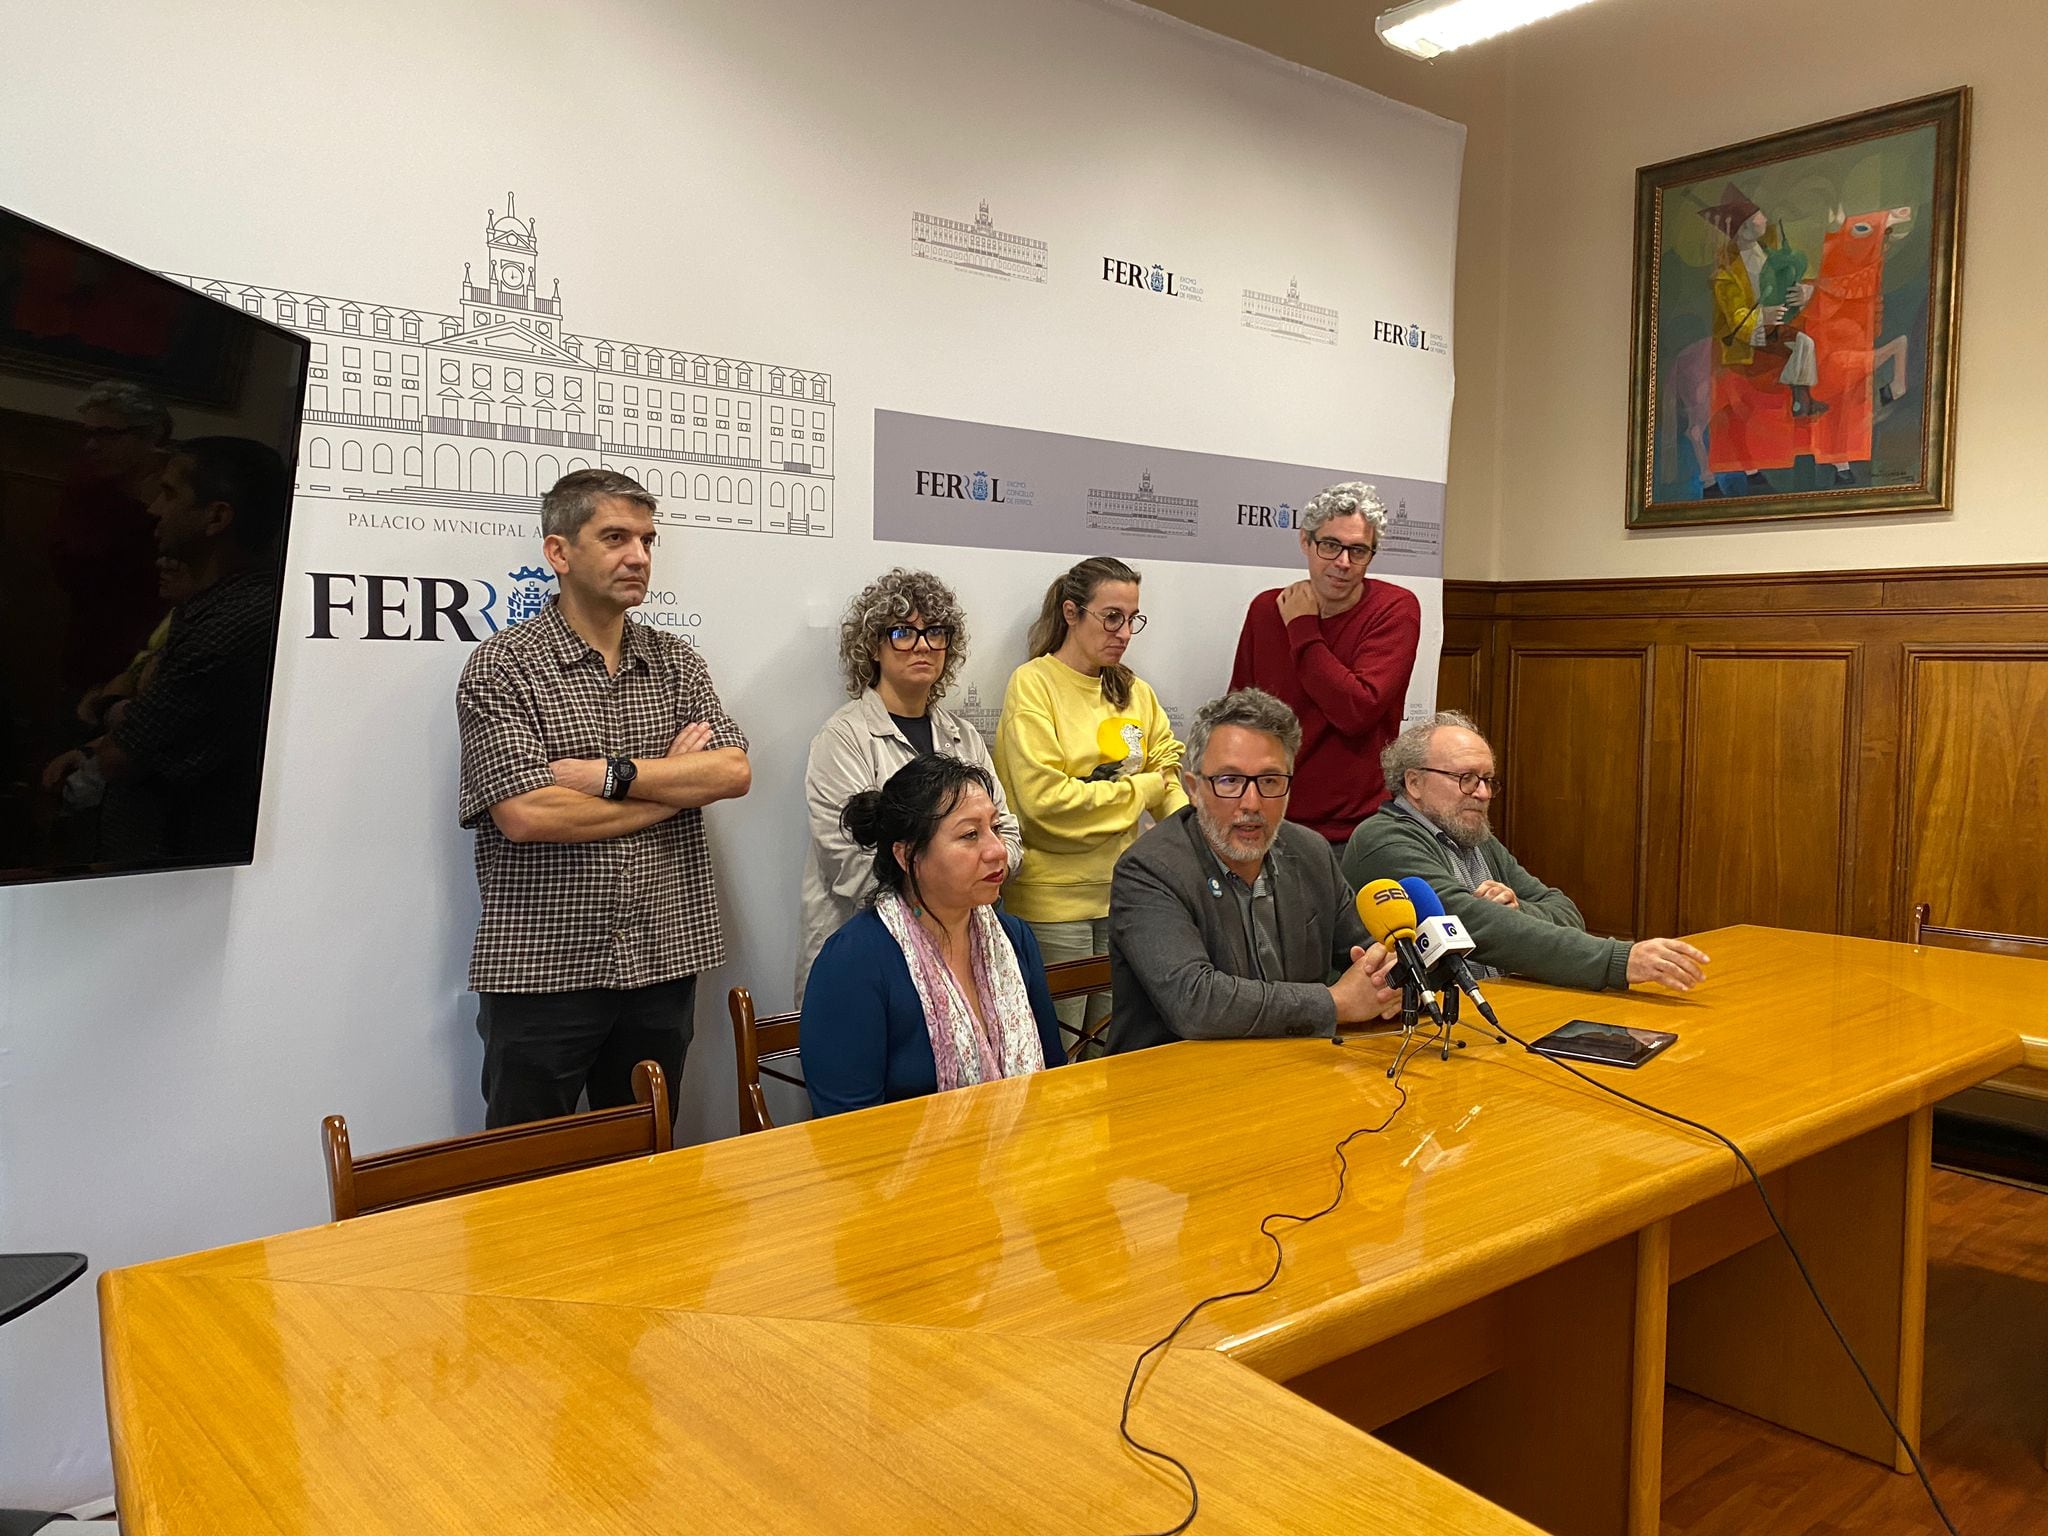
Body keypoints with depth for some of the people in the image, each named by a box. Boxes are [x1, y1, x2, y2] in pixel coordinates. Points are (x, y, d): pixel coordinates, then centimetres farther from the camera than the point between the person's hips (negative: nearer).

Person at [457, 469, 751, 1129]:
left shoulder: (676, 661, 10)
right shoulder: (504, 666, -5)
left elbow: (733, 771, -4)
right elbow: (525, 814, -18)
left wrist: (612, 773, -16)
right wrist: (676, 783, -8)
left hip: (663, 964, 4)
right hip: (541, 972, -4)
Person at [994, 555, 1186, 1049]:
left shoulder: (1134, 690, 10)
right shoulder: (1033, 684, -9)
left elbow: (1169, 772, 9)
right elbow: (1045, 798, -18)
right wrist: (1142, 790, -9)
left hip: (1120, 892, 6)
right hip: (1053, 899, -6)